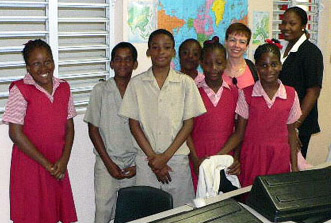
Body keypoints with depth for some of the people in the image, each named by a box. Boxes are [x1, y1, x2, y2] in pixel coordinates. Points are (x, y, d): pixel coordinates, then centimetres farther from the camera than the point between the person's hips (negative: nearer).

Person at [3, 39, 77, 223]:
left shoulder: (63, 88, 6)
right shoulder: (20, 90, -11)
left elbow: (69, 127, 9)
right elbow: (16, 133, -14)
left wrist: (64, 160, -6)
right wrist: (47, 164, -13)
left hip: (58, 167, 5)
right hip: (29, 165, -5)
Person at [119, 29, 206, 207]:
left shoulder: (185, 82, 2)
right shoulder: (137, 83, 3)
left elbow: (189, 123, 1)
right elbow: (134, 124, 2)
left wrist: (166, 156, -8)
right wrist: (153, 157, -6)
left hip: (177, 159, 0)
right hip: (145, 159, 0)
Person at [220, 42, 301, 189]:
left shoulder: (291, 95, 3)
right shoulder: (246, 94, -2)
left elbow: (291, 133, 9)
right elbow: (239, 133, -1)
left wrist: (294, 165, 7)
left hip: (280, 159, 1)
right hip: (253, 157, -1)